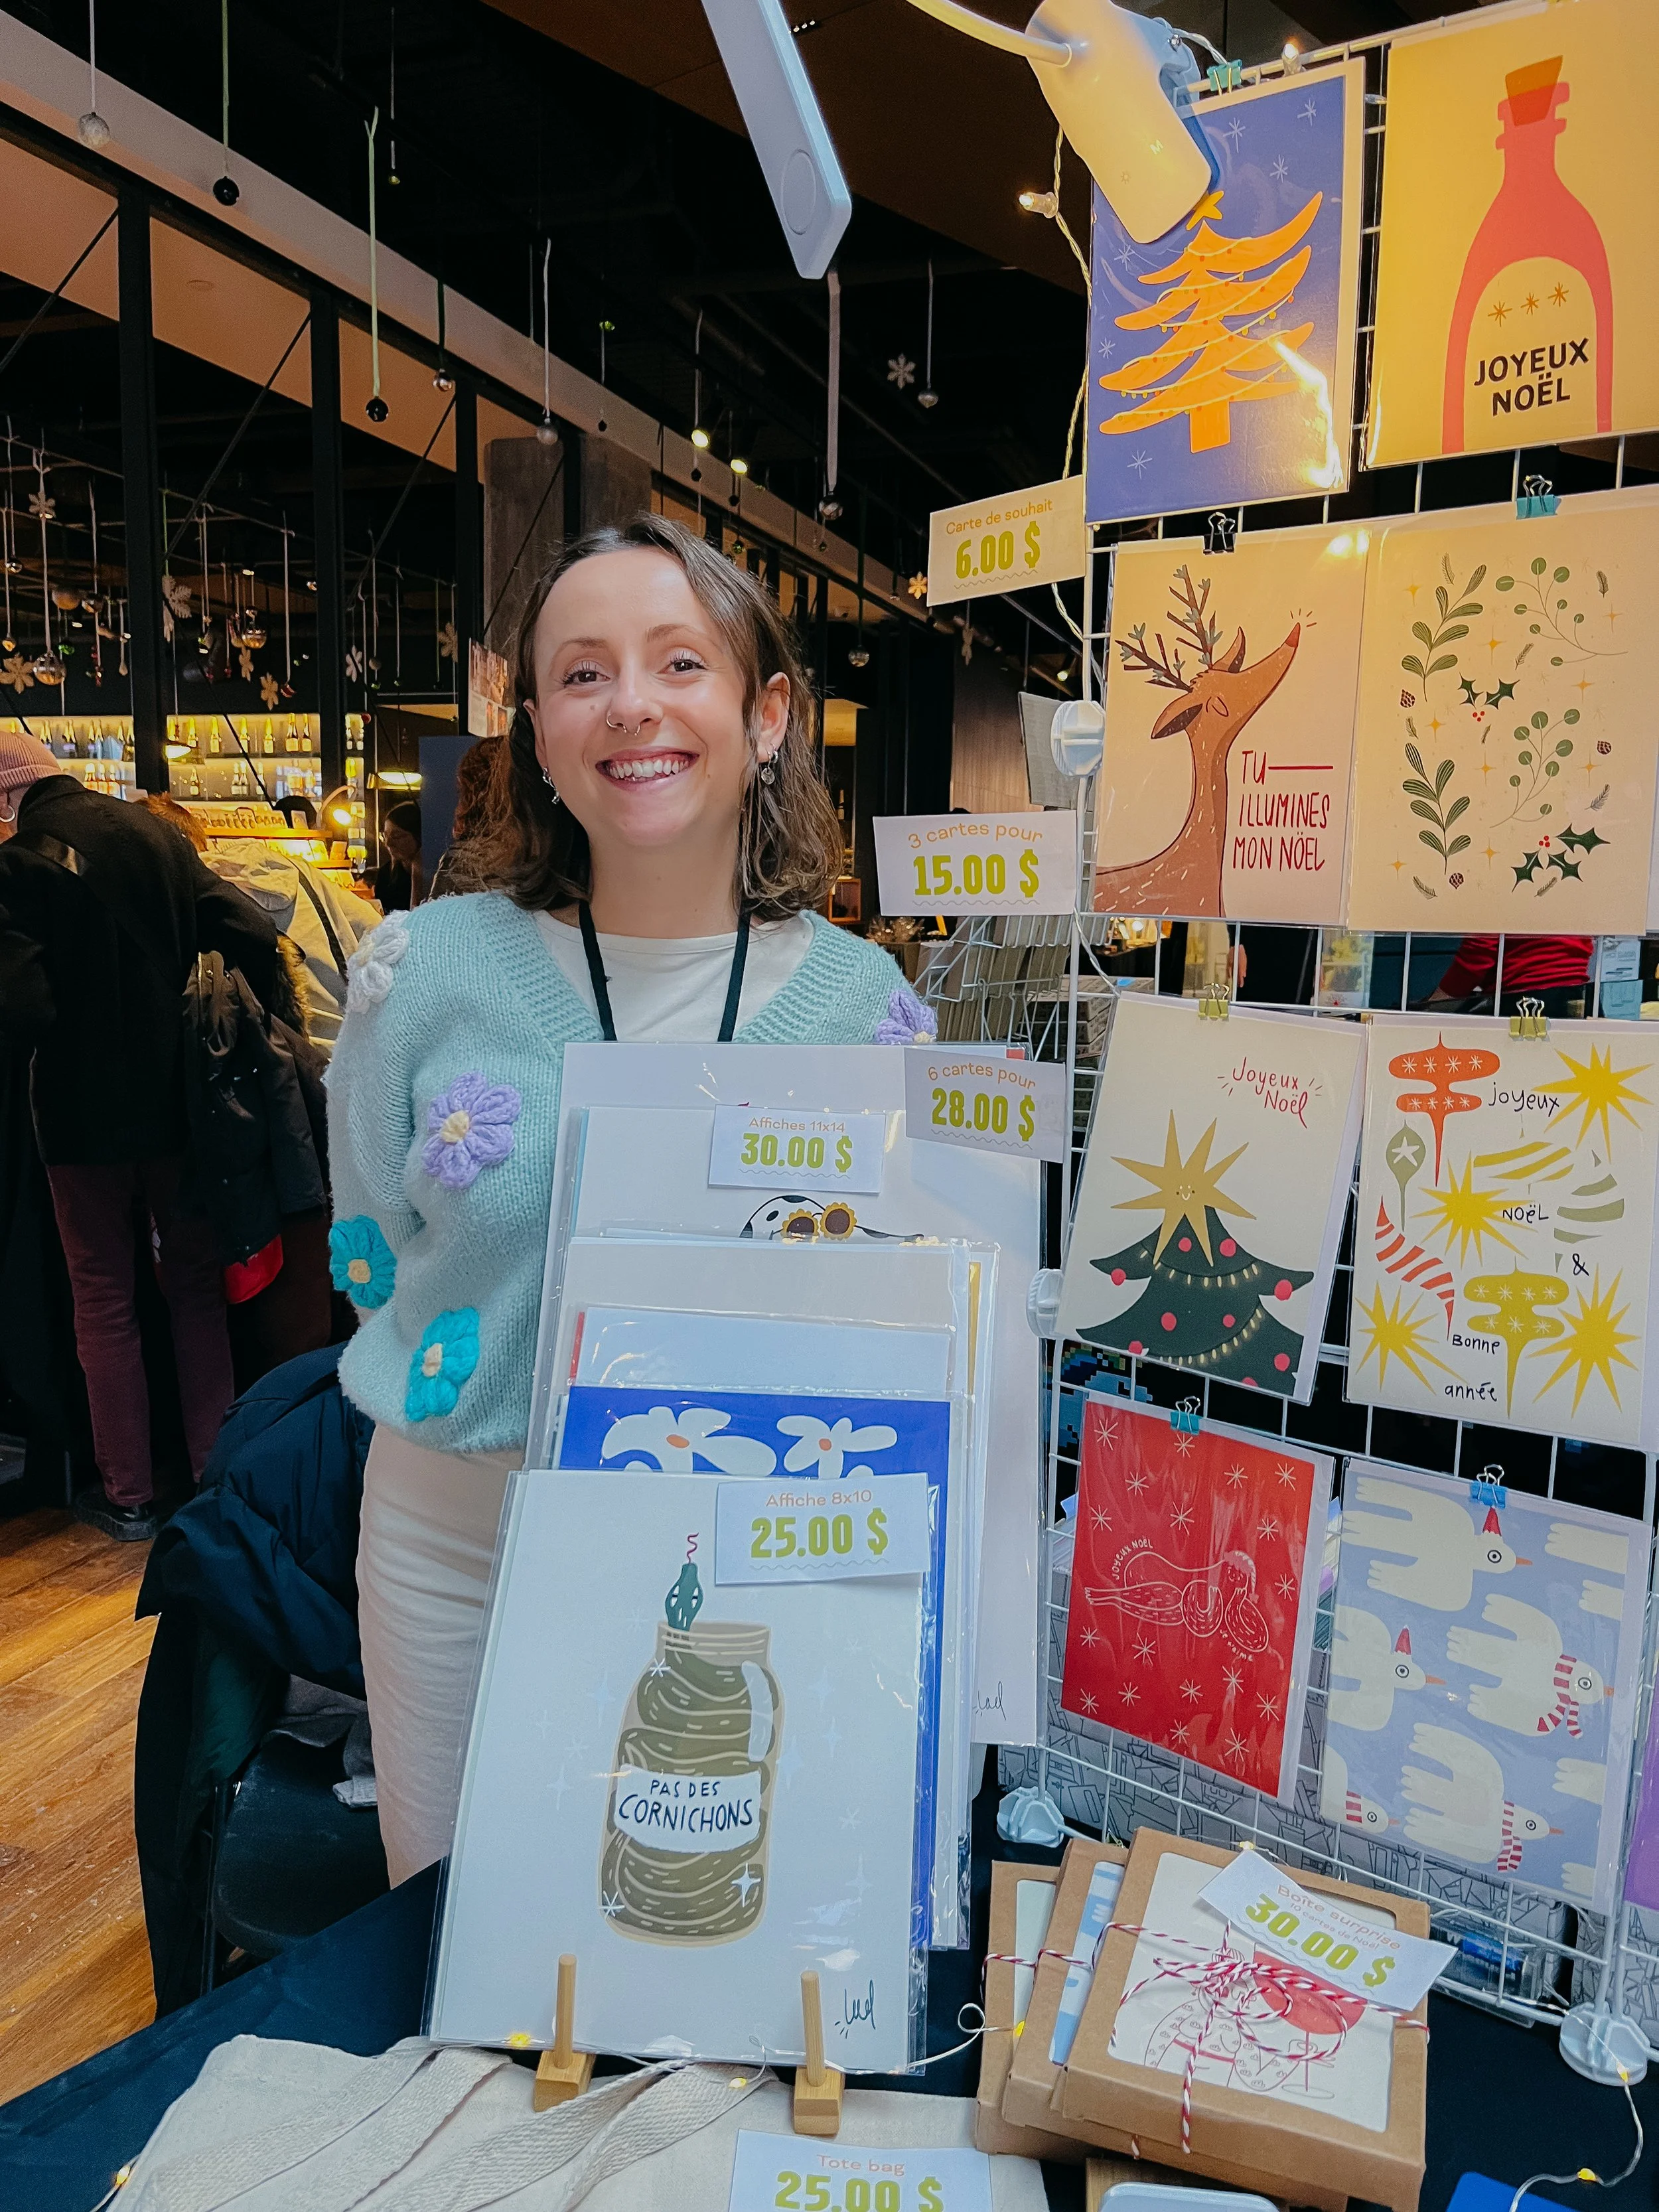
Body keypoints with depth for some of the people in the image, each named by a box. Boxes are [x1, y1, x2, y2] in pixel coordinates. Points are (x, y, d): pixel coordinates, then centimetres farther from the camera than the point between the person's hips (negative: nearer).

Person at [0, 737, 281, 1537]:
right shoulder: (156, 834, 0)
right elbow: (250, 935, -6)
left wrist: (68, 1041, -2)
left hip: (85, 1112, -4)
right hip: (177, 1101, 4)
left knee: (104, 1299, 9)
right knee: (195, 1284, 15)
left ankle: (128, 1494, 17)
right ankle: (215, 1467, 23)